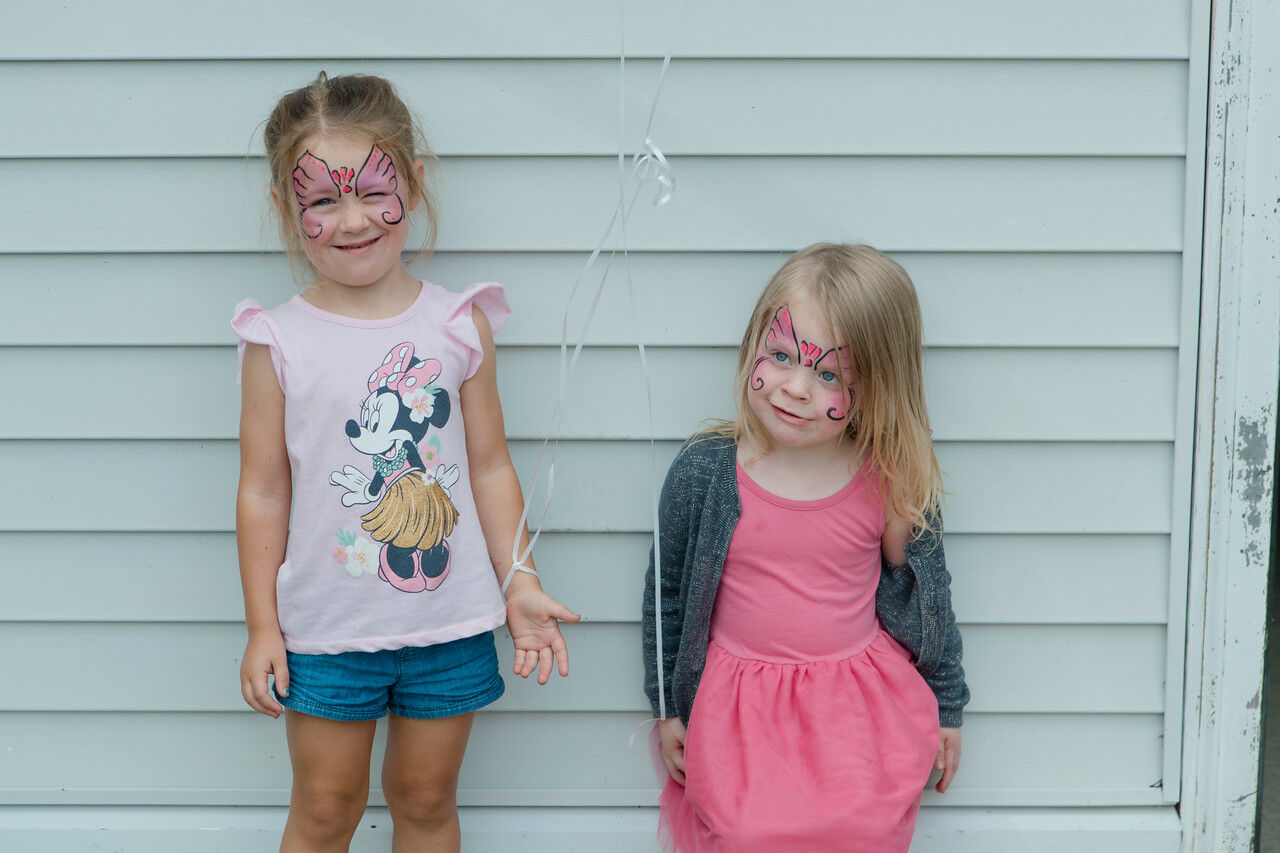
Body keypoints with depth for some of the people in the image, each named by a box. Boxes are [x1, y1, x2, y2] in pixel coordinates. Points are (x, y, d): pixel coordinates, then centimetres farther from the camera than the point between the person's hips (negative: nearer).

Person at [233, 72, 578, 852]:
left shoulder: (459, 325, -5)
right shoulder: (279, 343, -9)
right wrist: (262, 626, -1)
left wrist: (519, 582, -1)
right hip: (327, 631, -1)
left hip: (450, 624, 1)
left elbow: (491, 466, 2)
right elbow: (264, 491, -3)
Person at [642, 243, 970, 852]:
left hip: (862, 705, 1)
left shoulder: (891, 482, -7)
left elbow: (929, 592, 7)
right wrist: (667, 708, 10)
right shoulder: (703, 471, -9)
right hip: (738, 707, 0)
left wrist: (946, 707, 15)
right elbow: (667, 591, 5)